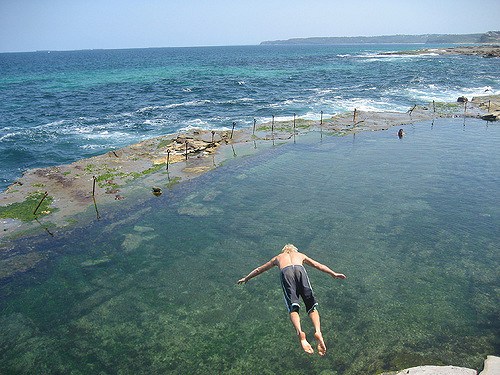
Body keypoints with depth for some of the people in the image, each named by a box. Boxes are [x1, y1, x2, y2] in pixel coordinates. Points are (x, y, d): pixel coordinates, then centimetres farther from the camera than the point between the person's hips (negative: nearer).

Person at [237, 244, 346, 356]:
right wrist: (334, 274, 41)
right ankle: (318, 331, -25)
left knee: (293, 308, -8)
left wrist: (246, 278, 59)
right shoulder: (300, 255, 41)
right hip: (300, 269, 0)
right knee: (311, 306, 1)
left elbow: (259, 269, 49)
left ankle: (300, 333, -35)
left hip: (285, 272, 0)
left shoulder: (278, 257, 41)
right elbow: (318, 265, 37)